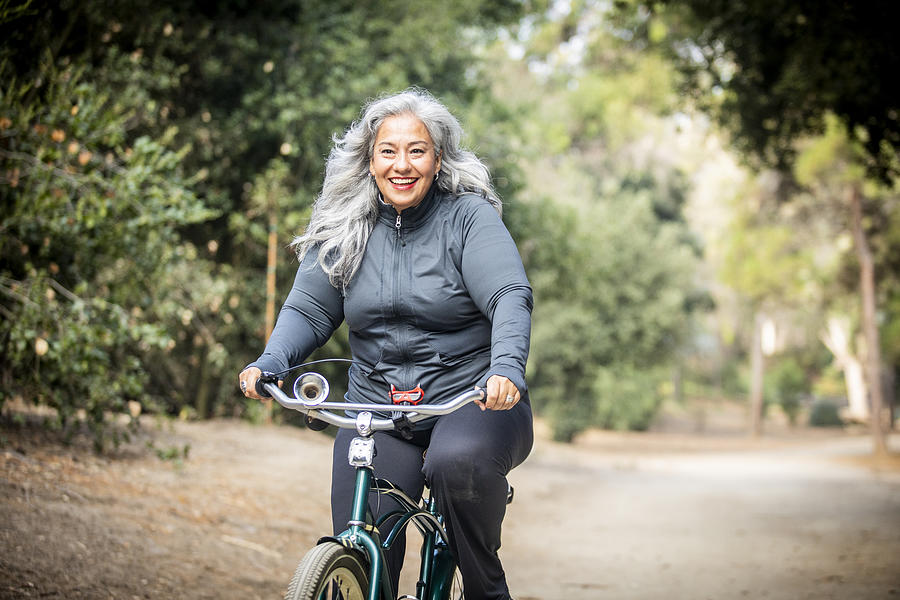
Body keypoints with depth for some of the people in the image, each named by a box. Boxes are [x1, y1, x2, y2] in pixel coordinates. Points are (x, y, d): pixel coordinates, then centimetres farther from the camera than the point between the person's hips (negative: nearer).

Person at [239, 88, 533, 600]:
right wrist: (269, 364, -15)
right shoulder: (343, 230, 6)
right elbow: (309, 310, 5)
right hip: (377, 406, 3)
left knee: (459, 461, -36)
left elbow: (511, 297, -16)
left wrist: (508, 366, -35)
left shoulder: (469, 216, -5)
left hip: (472, 397, -3)